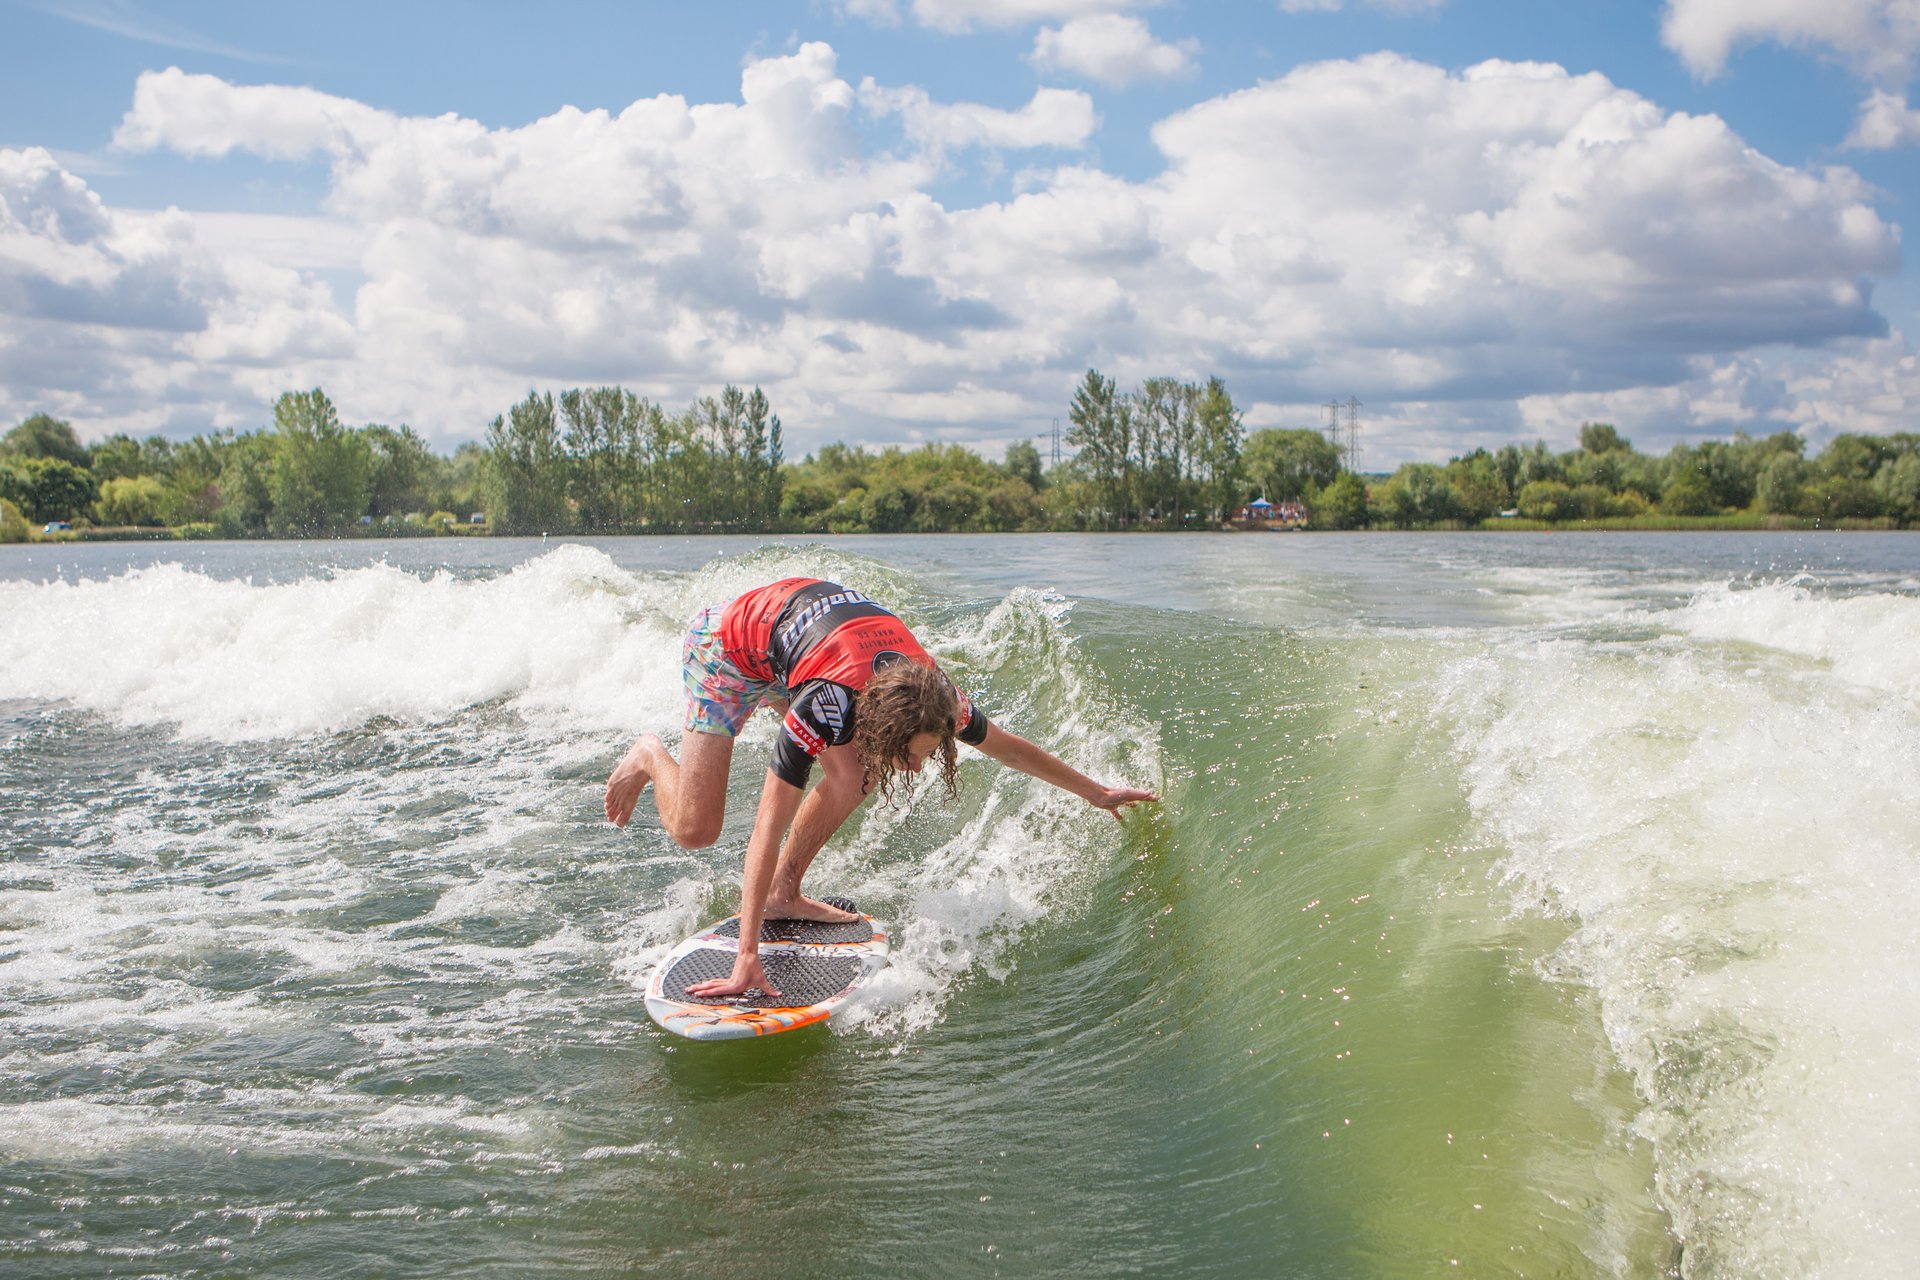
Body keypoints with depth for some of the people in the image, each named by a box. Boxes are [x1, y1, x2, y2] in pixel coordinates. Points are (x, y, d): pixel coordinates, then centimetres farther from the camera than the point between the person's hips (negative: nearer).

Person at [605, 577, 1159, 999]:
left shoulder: (932, 696, -25)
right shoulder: (828, 703, -43)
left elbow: (1008, 747, -4)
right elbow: (770, 826, -44)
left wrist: (1096, 793, 6)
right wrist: (747, 956, -47)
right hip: (725, 648, -6)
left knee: (854, 776, -17)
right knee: (694, 830, -11)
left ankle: (782, 895, -1)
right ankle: (650, 756, 19)